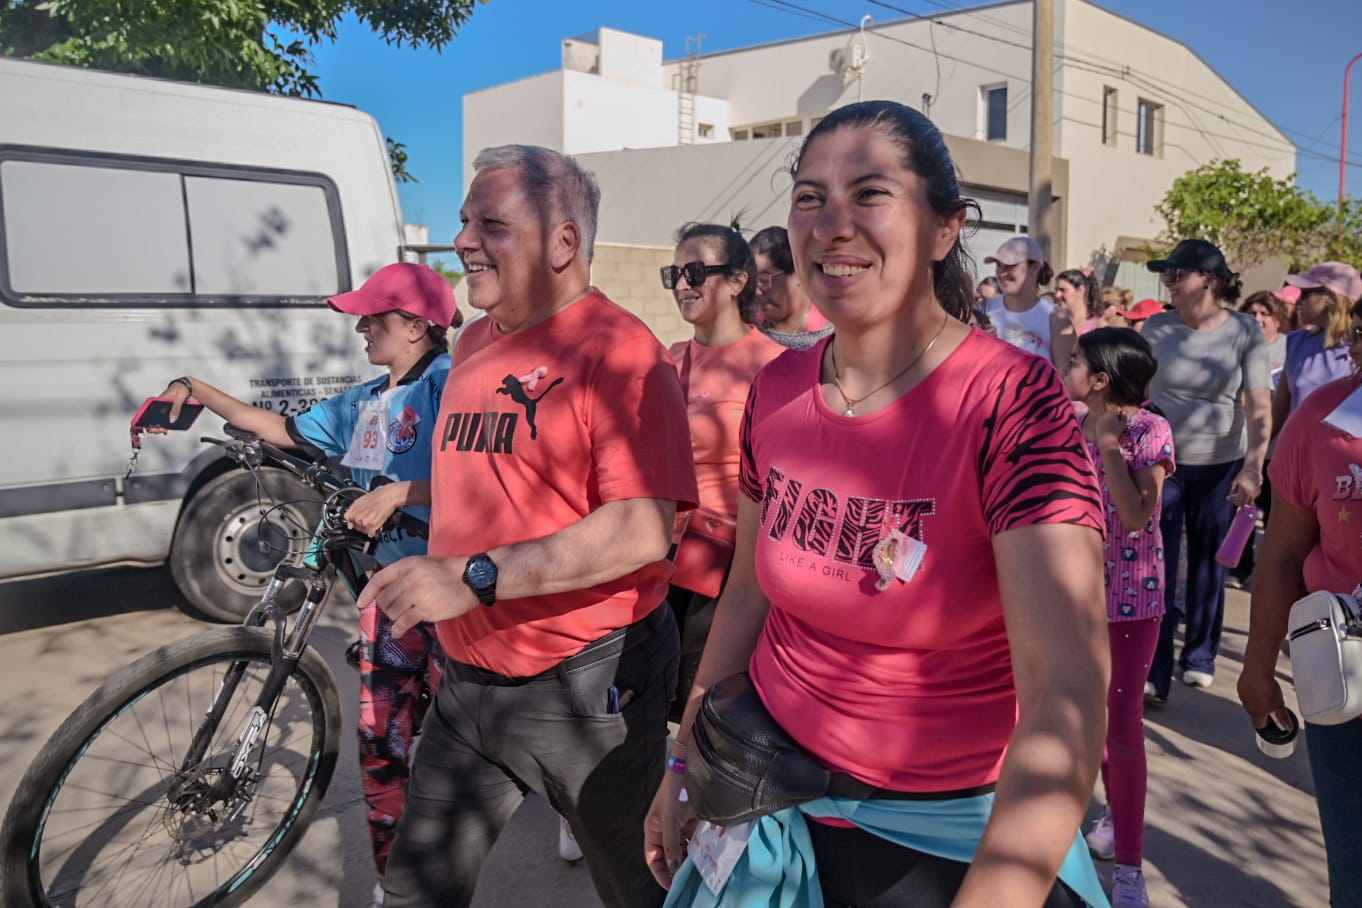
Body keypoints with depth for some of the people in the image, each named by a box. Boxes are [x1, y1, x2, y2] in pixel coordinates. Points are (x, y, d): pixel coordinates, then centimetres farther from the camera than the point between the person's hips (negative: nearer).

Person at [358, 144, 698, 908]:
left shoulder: (618, 351, -16)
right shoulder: (476, 343, 9)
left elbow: (644, 529, -27)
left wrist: (475, 576, -29)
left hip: (587, 686, -7)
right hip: (469, 679, 7)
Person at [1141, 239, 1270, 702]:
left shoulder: (1245, 332, -8)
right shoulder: (1156, 327, -3)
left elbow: (1259, 406, -10)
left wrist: (1253, 468, -21)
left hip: (1221, 465, 0)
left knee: (1208, 565, 13)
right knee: (1157, 566, -3)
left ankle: (1199, 656, 31)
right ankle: (1154, 672, 2)